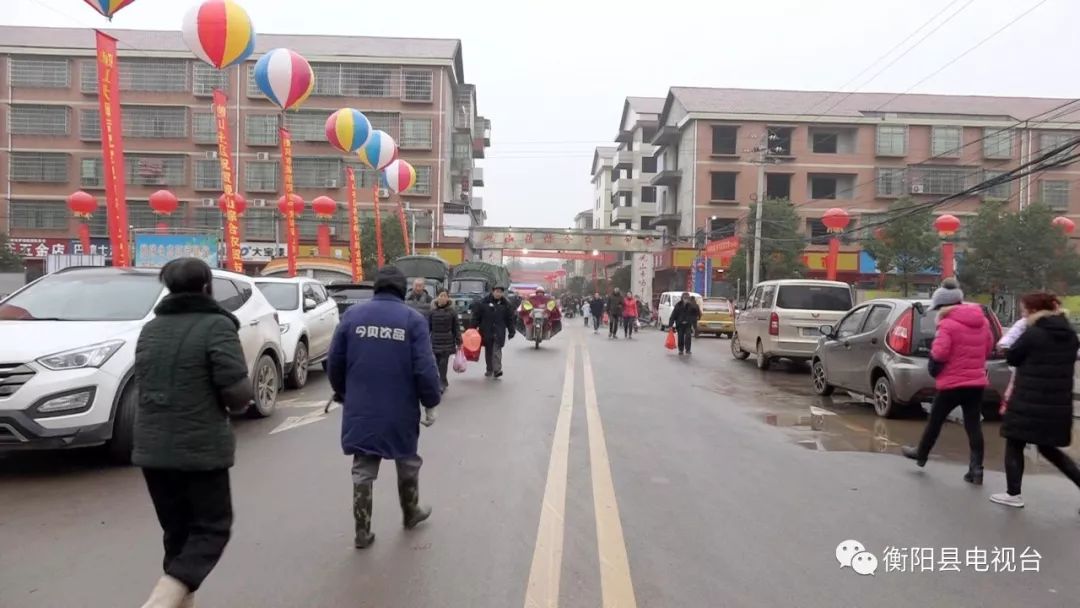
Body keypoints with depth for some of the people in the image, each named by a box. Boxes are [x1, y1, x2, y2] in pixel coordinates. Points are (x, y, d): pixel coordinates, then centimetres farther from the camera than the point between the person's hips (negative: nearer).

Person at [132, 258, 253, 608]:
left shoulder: (150, 329, 11)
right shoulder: (216, 325, -12)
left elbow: (145, 384, 20)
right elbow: (238, 392, -17)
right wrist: (237, 404, 4)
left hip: (152, 448, 7)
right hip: (201, 448, -6)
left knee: (178, 532, 17)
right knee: (211, 528, 6)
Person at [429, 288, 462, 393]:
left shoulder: (452, 310, -1)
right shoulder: (433, 310, 1)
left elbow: (456, 327, 2)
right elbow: (428, 326, 4)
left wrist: (459, 342, 1)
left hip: (447, 341, -2)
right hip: (435, 341, 2)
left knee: (443, 363, -6)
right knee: (438, 363, 4)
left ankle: (442, 383, -2)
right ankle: (443, 382, 19)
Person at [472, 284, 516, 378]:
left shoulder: (506, 304, 3)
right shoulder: (484, 302, -2)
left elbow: (510, 319, 8)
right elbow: (476, 315, 0)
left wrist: (511, 331, 5)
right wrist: (473, 327, -4)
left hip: (499, 332, -1)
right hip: (486, 331, 1)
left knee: (497, 350, -12)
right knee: (488, 351, 10)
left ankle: (497, 369, -15)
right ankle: (489, 370, 21)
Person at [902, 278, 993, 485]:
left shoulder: (948, 324, -16)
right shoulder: (982, 321, 8)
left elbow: (939, 354, -21)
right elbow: (988, 348, 18)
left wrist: (933, 371, -3)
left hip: (953, 383, -6)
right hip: (977, 381, 6)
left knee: (935, 420, 13)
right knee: (973, 425, 7)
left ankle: (921, 454, 31)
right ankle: (976, 469, 5)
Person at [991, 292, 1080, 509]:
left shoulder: (1032, 334, -14)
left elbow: (1012, 358, -3)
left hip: (1029, 403, -7)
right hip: (1058, 405, 7)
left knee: (1014, 446, 8)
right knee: (1048, 448, 21)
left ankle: (1013, 494, 12)